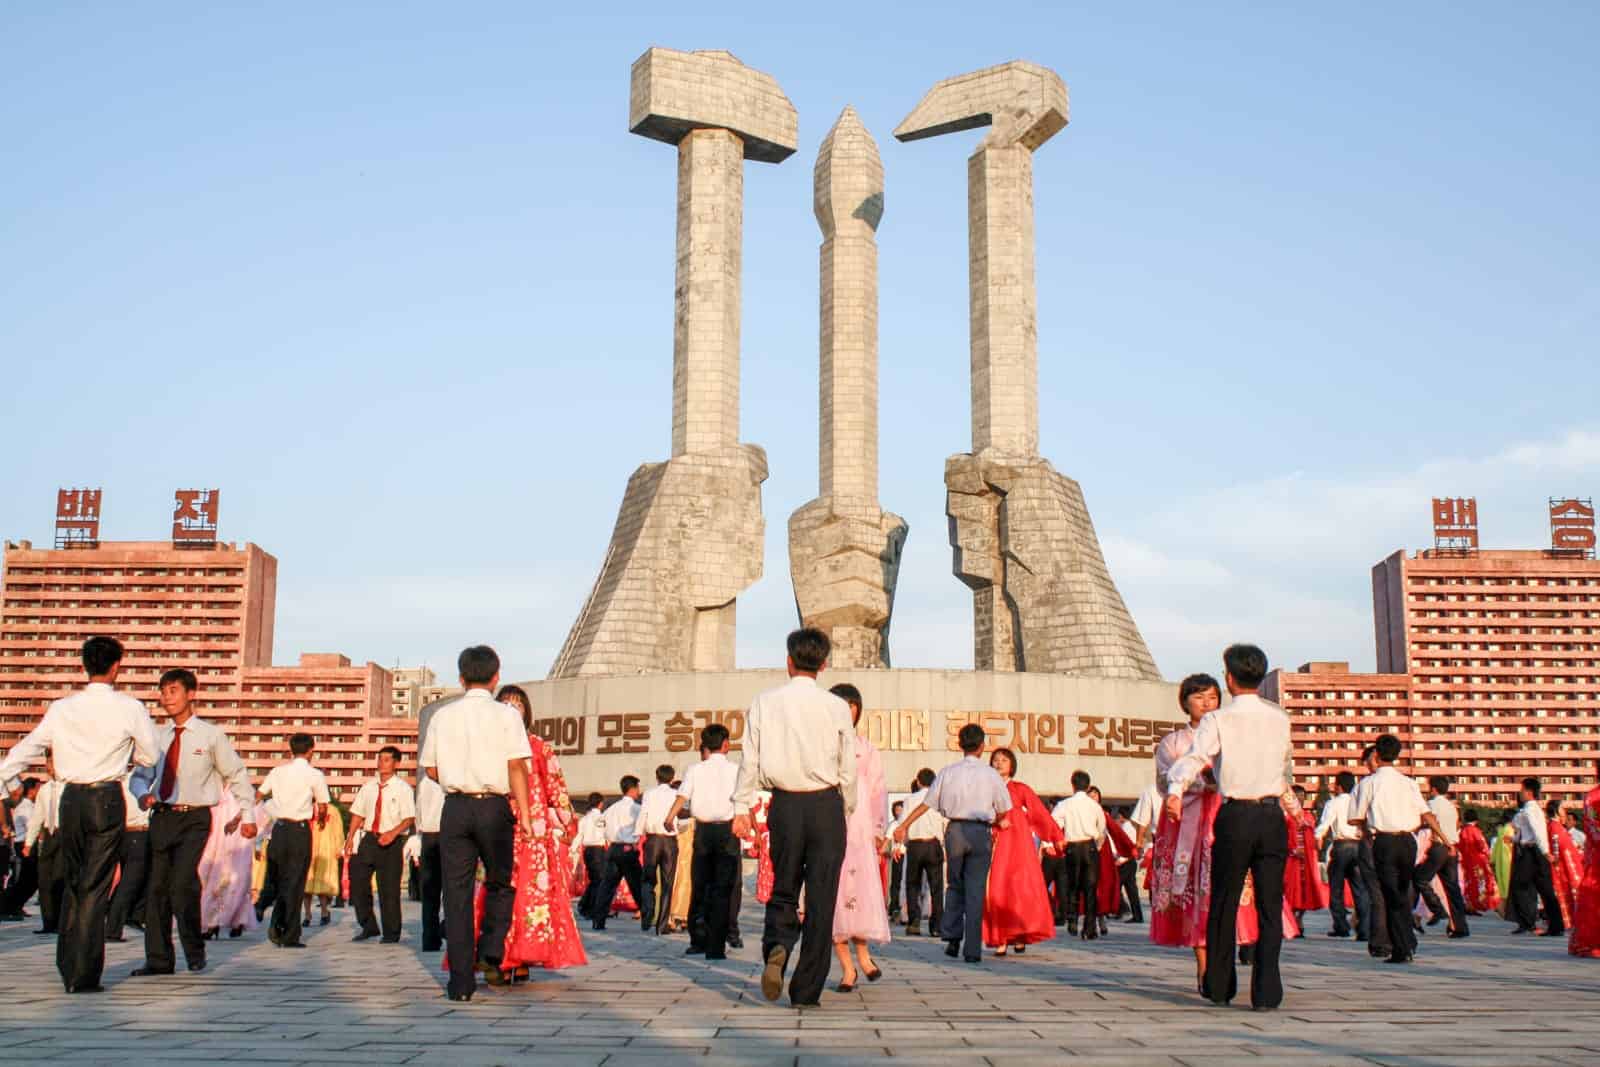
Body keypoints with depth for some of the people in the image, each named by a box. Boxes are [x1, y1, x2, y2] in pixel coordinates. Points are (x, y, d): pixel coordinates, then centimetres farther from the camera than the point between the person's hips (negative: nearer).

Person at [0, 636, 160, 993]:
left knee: (72, 883, 19)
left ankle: (67, 965, 27)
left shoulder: (61, 708, 4)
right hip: (108, 798, -3)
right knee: (96, 887, 0)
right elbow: (151, 755, 1)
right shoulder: (129, 708, -6)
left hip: (71, 799, 4)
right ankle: (83, 975, -1)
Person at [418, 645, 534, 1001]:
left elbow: (431, 768, 11)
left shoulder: (443, 715, 6)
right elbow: (517, 767, -8)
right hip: (495, 808, -2)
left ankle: (461, 982, 4)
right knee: (500, 884, 17)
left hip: (455, 808, 2)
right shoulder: (506, 715, -2)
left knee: (457, 893, 5)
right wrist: (524, 812, -9)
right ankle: (490, 954, -1)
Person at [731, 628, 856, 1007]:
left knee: (783, 889, 15)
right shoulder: (837, 707, -2)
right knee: (821, 898, 4)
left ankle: (776, 947, -15)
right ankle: (806, 991, 5)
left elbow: (750, 759, 0)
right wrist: (846, 809, 16)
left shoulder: (764, 702, 0)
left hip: (784, 805, 1)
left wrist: (741, 808, 6)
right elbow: (848, 767, 2)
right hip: (826, 805, -1)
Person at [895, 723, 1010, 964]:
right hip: (981, 831, -1)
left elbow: (926, 804, 2)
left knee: (955, 885, 18)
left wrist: (904, 826, 9)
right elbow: (1003, 811, 6)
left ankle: (952, 938, 7)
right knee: (975, 890, 2)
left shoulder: (948, 773, 2)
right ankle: (972, 949, 0)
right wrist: (995, 823, 28)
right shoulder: (990, 774, 0)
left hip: (955, 830, 1)